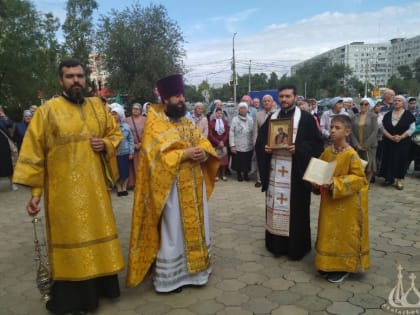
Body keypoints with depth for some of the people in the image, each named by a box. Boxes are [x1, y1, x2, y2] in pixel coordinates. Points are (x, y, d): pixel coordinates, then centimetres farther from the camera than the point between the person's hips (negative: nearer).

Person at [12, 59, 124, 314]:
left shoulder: (98, 106, 6)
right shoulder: (48, 110, -6)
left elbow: (116, 133, 17)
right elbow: (34, 153, -7)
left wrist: (106, 144, -6)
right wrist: (35, 191, -10)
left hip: (95, 187, 4)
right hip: (65, 190, -4)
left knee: (97, 233, 13)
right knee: (70, 239, 4)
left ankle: (99, 284, 31)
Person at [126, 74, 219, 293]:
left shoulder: (186, 122, 14)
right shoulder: (155, 124, -9)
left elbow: (203, 141, 11)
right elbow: (156, 155, -18)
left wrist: (203, 152, -11)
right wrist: (184, 154, -22)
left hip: (194, 184, 8)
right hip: (172, 187, -7)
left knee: (195, 226, 15)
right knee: (173, 230, 1)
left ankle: (193, 268, 31)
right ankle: (169, 277, 15)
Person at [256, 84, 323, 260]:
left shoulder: (306, 118, -2)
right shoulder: (272, 117, 12)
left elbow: (317, 143, -5)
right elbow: (260, 139, 14)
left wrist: (298, 148, -20)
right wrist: (265, 147, -8)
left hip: (296, 172, -4)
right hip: (274, 172, 5)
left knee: (295, 208, 2)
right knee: (275, 206, 10)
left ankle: (297, 247, 17)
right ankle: (276, 244, 24)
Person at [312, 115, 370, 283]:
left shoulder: (351, 154, -17)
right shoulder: (327, 151, 2)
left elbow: (359, 177, -16)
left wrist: (336, 183, -23)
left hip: (346, 204, -7)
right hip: (328, 201, 7)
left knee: (343, 234, 5)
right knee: (329, 233, 16)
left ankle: (344, 267, 20)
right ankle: (328, 264, 30)